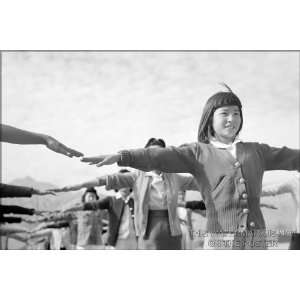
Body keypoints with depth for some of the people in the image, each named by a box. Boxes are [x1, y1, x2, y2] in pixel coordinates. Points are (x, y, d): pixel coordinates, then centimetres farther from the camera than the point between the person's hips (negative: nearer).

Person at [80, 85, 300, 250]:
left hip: (256, 242, 4)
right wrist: (120, 156, -27)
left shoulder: (255, 151, 14)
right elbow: (160, 156, -12)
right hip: (220, 242, -4)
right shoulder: (199, 153, 2)